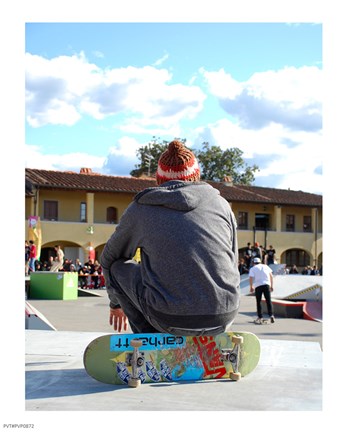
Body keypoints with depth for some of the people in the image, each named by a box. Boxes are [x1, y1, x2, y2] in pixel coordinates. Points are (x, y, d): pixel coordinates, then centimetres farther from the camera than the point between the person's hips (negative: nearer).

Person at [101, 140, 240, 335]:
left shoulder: (141, 208, 9)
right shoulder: (221, 203, 14)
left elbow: (109, 258, 23)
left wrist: (116, 302, 41)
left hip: (171, 319, -3)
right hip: (224, 316, 4)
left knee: (118, 266, 20)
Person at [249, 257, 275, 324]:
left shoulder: (252, 269, 11)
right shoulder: (266, 266, 18)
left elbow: (251, 278, -2)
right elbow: (271, 276, 14)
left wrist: (251, 287, 2)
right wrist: (272, 286, 15)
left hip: (258, 286, -2)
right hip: (266, 284, 2)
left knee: (258, 302, 7)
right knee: (268, 301, 3)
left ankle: (260, 317, 5)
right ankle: (271, 315, -10)